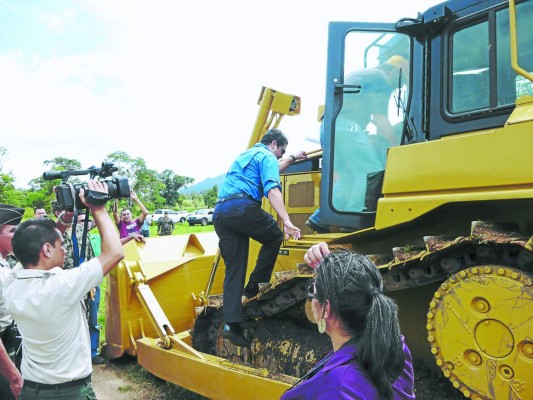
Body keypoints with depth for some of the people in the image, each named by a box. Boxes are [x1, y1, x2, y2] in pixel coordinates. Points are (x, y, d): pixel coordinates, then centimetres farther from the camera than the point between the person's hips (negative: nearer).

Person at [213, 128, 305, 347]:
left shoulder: (245, 155, 34)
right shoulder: (266, 156, 6)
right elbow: (272, 189, -12)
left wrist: (293, 159, 64)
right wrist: (286, 220, -21)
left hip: (220, 212, 8)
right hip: (243, 207, -8)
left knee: (233, 270, 6)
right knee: (274, 237, 15)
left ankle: (231, 323, -1)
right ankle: (254, 287, 9)